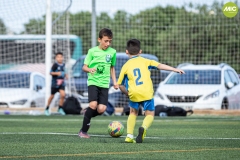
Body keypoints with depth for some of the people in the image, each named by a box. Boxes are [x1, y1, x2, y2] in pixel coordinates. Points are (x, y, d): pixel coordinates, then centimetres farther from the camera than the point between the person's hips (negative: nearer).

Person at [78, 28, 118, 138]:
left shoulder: (112, 52, 8)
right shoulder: (92, 51, -1)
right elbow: (84, 67, 2)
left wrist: (114, 81, 15)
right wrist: (90, 69, -20)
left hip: (104, 84, 3)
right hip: (93, 82, -3)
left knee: (101, 109, -12)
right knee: (93, 105, -21)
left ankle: (87, 115, 21)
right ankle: (83, 131, -7)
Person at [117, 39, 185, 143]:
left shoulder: (126, 66, 14)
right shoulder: (144, 61, 12)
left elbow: (120, 85, 14)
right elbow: (159, 65, 2)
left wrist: (127, 93, 30)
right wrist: (175, 70, 1)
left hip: (134, 94, 1)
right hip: (147, 93, -1)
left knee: (133, 112, 24)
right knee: (150, 114, 12)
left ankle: (129, 136, 14)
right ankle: (144, 127, -21)